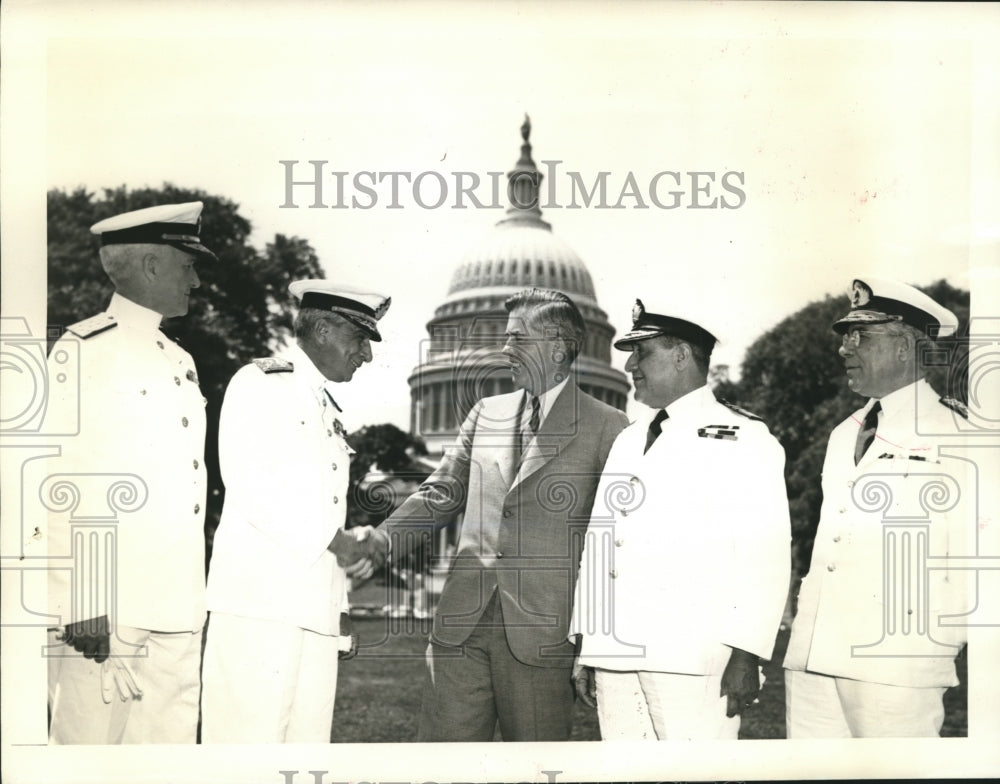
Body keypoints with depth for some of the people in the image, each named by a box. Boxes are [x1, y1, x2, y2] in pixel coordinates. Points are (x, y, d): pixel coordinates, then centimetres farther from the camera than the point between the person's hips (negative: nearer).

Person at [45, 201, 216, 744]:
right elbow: (64, 486, -11)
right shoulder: (83, 351, -5)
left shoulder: (180, 361, 19)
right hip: (103, 611, -7)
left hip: (176, 614, 7)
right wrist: (80, 606, -16)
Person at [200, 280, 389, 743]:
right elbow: (249, 486, -12)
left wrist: (343, 611, 16)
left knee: (309, 735, 5)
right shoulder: (260, 383, 0)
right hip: (259, 598, -7)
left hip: (317, 608, 7)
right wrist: (333, 539, -12)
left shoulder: (328, 409, 23)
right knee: (249, 737, -8)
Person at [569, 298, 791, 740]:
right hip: (614, 656, 6)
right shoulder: (627, 441, 20)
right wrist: (584, 646, 13)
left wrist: (745, 657, -14)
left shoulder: (744, 439, 1)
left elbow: (766, 557, -7)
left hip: (694, 658, -6)